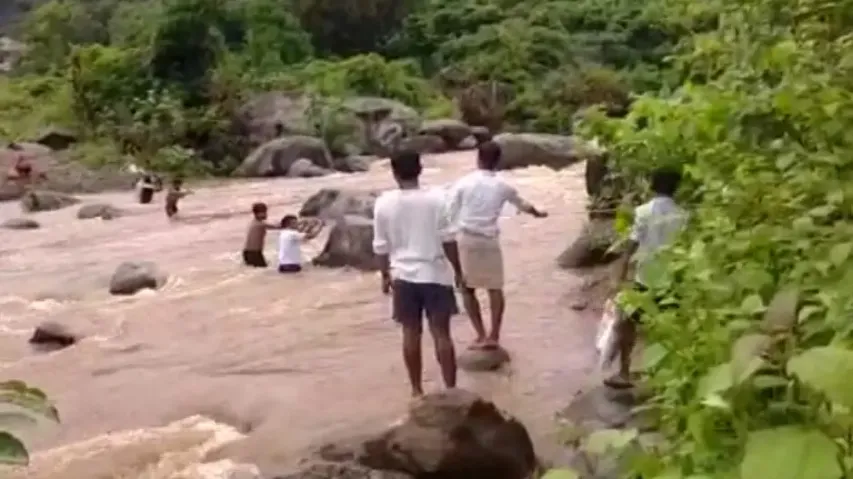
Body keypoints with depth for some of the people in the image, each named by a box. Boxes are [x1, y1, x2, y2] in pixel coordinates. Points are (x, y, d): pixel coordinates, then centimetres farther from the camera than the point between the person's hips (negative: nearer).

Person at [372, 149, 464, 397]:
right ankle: (451, 389, 4)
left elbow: (381, 246, 2)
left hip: (403, 276, 1)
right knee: (441, 333, 3)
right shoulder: (435, 199, -9)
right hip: (435, 274, -1)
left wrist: (385, 276, 14)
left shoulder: (384, 203, -4)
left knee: (411, 333, 11)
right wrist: (458, 270, 5)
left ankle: (417, 389, 18)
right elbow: (448, 239, -7)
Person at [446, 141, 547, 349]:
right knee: (496, 288, 13)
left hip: (465, 239, -1)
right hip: (489, 240, 1)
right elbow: (522, 204, 25)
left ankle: (481, 335, 5)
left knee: (467, 288, 10)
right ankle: (493, 335, 8)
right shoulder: (502, 186, 7)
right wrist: (537, 213, 46)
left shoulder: (463, 182, -1)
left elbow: (450, 213, -5)